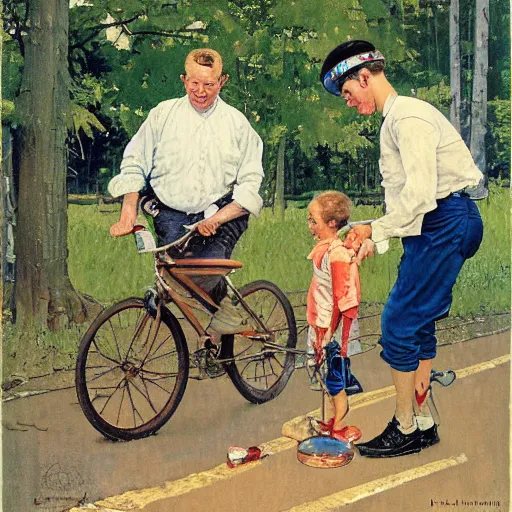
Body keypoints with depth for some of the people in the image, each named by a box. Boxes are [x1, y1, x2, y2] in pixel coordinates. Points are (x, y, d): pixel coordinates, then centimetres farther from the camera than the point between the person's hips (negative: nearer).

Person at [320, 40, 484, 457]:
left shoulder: (408, 118, -14)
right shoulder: (396, 118, 19)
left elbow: (420, 192, -24)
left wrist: (377, 234, -16)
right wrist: (376, 233, 8)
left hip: (444, 223, -10)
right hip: (434, 226, 10)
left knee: (399, 324, -7)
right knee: (418, 323, 13)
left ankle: (405, 431, 5)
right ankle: (423, 422, 23)